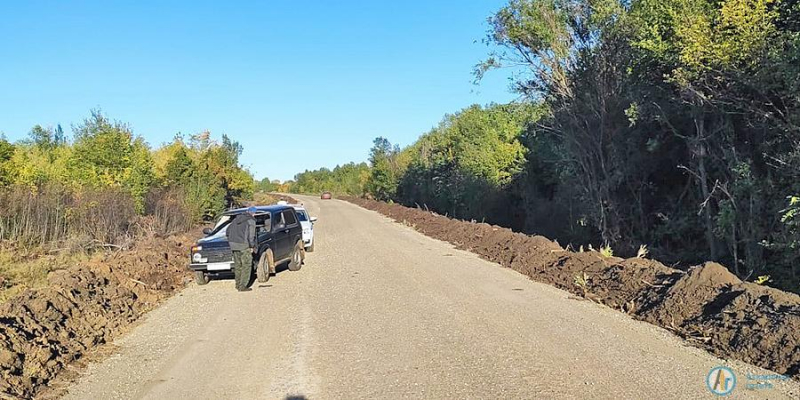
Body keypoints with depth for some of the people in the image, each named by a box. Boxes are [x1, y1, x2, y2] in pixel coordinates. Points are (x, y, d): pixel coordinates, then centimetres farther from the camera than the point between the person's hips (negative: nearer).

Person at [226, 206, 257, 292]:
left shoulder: (236, 218, 17)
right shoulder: (251, 221, -5)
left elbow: (228, 231, 20)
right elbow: (251, 235, -14)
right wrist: (252, 246, -5)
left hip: (233, 244, 7)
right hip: (244, 246, -7)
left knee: (237, 265, 17)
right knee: (246, 266, 0)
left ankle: (238, 284, 22)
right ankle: (242, 286, -3)